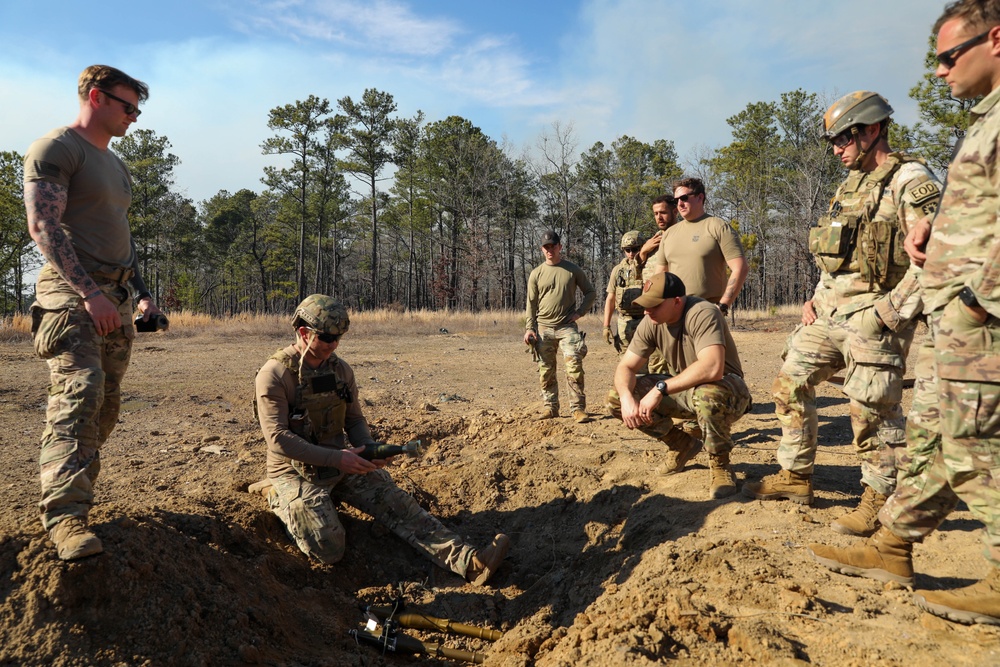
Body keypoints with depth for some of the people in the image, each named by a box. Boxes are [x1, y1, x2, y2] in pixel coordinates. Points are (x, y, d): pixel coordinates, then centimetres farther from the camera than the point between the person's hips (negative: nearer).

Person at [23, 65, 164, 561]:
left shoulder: (116, 166, 25)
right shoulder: (54, 149, -2)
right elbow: (43, 227, -14)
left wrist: (142, 295, 18)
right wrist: (89, 292, -22)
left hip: (115, 299, 8)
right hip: (72, 294, -8)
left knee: (104, 408, 5)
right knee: (78, 394, -21)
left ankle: (69, 496, 16)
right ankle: (65, 516, -23)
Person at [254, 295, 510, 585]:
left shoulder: (341, 369, 3)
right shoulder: (274, 375, -16)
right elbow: (277, 438, -22)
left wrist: (368, 448, -10)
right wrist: (336, 458, -28)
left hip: (342, 463, 5)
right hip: (296, 472, -5)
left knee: (397, 503, -13)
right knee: (329, 550, -19)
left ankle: (469, 562, -22)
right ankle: (281, 501, 10)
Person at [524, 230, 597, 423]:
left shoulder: (573, 270, 5)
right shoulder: (536, 273, 7)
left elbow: (591, 293, 12)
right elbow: (531, 304, 7)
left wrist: (580, 312, -2)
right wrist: (529, 328, -3)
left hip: (567, 327, -2)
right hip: (543, 328, 2)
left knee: (574, 366, -13)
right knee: (546, 371, 5)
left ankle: (578, 408, -8)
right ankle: (550, 407, 15)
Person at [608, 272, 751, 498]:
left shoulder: (702, 314, -28)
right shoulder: (651, 323, -8)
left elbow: (712, 368, -42)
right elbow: (626, 367, -6)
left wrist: (660, 388, -39)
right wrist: (626, 397, -28)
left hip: (726, 389, -6)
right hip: (682, 390, 7)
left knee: (708, 395, -43)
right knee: (616, 397, -7)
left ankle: (720, 465, -13)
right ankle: (682, 445, 10)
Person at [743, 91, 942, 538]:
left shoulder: (910, 180, -9)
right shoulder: (849, 186, 18)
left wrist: (890, 310, -20)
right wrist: (815, 298, 13)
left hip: (872, 317, -9)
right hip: (828, 311, 9)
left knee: (873, 411, -3)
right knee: (790, 384, 10)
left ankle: (879, 499, 15)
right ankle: (796, 476, 22)